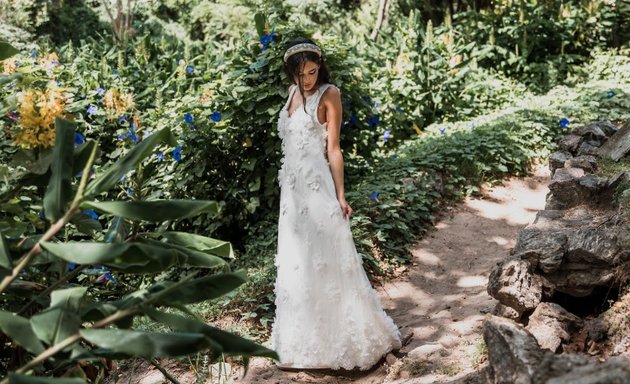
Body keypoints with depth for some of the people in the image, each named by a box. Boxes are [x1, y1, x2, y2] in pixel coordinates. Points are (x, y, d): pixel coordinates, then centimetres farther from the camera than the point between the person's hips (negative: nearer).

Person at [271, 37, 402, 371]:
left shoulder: (328, 94, -6)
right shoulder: (293, 92, 13)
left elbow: (333, 149, -9)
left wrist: (340, 195, -14)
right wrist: (287, 187, 16)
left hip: (317, 188, -7)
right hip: (292, 189, 7)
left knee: (326, 262, -3)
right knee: (297, 263, 12)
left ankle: (346, 340, 11)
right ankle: (306, 339, 27)